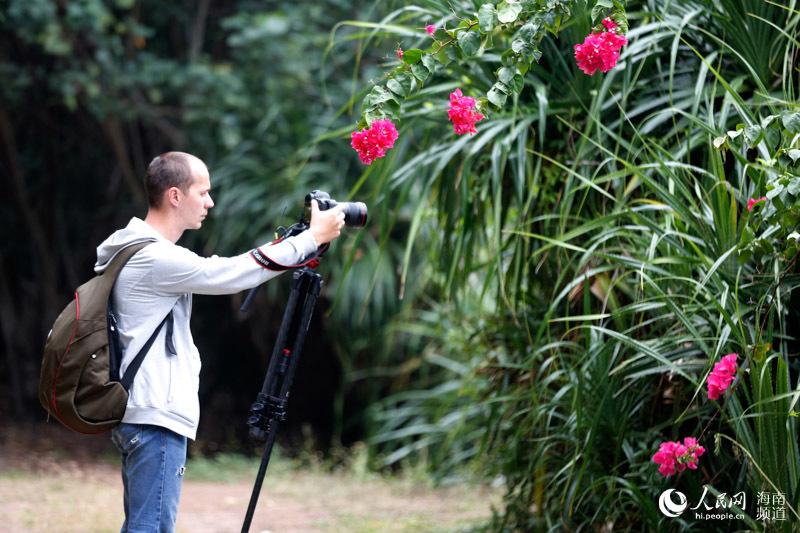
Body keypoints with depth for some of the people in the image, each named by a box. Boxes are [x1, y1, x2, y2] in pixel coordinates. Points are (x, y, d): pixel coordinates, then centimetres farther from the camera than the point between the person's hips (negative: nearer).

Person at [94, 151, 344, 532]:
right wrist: (312, 237, -5)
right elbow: (233, 273, -13)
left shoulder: (140, 254, 16)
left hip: (140, 416, 11)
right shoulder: (156, 259, -16)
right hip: (155, 419, -11)